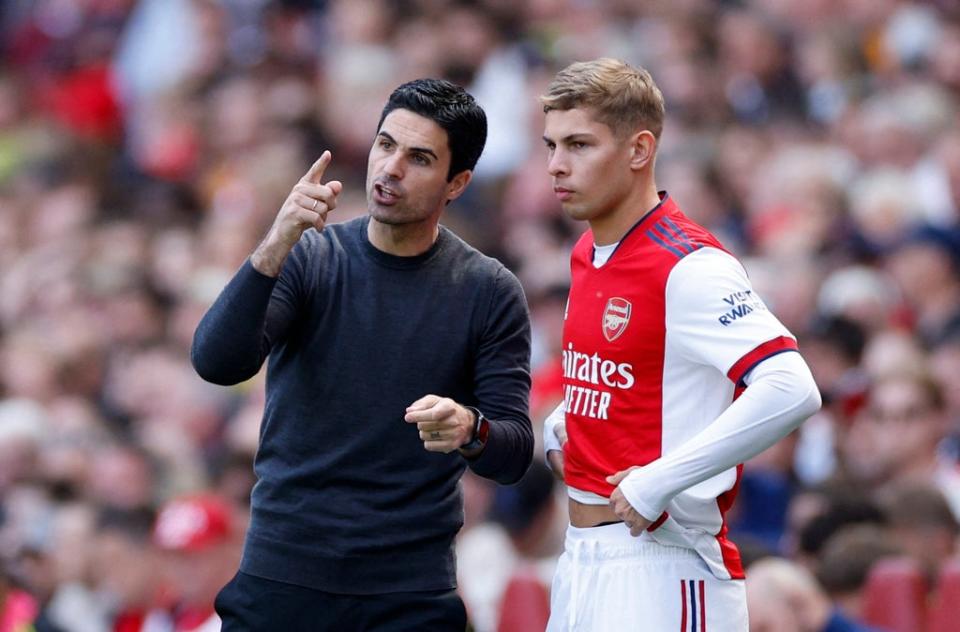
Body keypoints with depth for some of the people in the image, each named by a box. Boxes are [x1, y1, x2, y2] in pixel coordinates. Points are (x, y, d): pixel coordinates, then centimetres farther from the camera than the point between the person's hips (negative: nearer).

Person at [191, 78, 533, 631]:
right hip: (282, 578, 0)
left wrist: (470, 432, -26)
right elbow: (217, 363, -13)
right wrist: (276, 248, -26)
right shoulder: (307, 257, 1)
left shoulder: (489, 292, -1)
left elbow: (514, 455, -2)